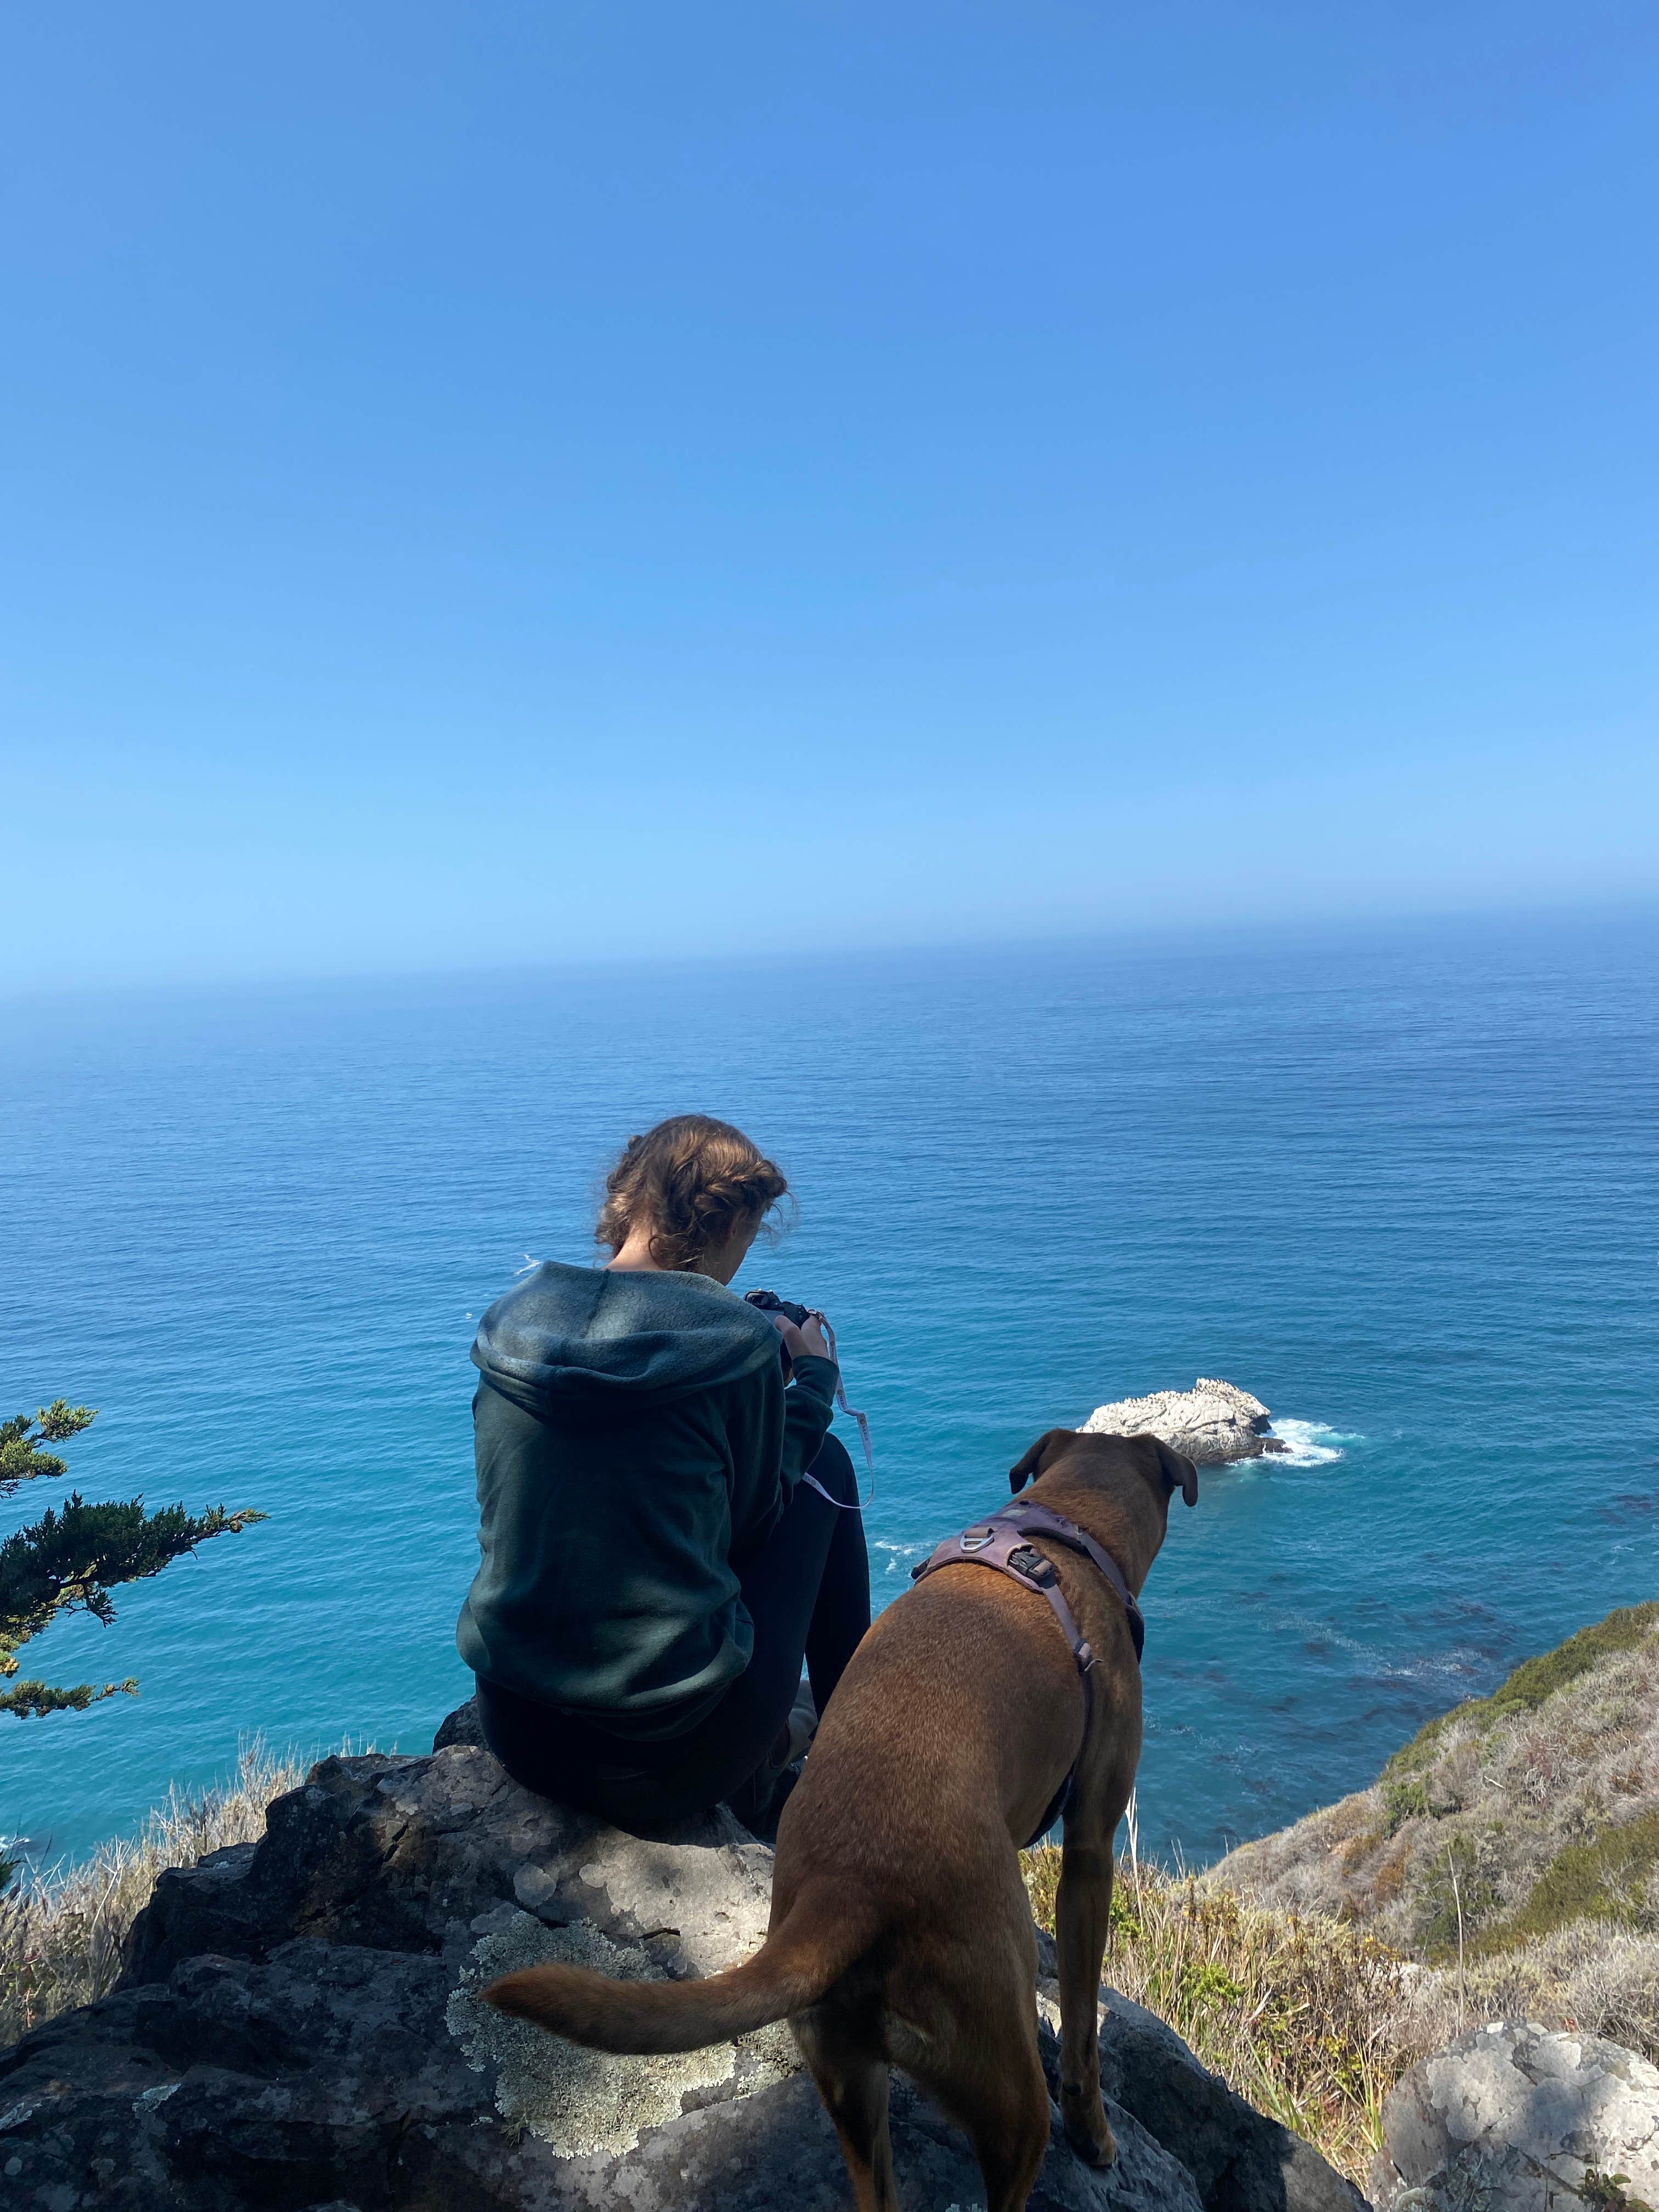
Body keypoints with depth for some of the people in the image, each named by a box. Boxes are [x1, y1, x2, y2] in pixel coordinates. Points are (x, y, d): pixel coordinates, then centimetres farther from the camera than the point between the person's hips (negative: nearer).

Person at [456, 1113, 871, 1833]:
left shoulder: (511, 1322, 0)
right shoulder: (738, 1343, -14)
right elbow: (751, 1521, 0)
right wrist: (814, 1380, 13)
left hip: (513, 1738, 6)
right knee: (824, 1467, 13)